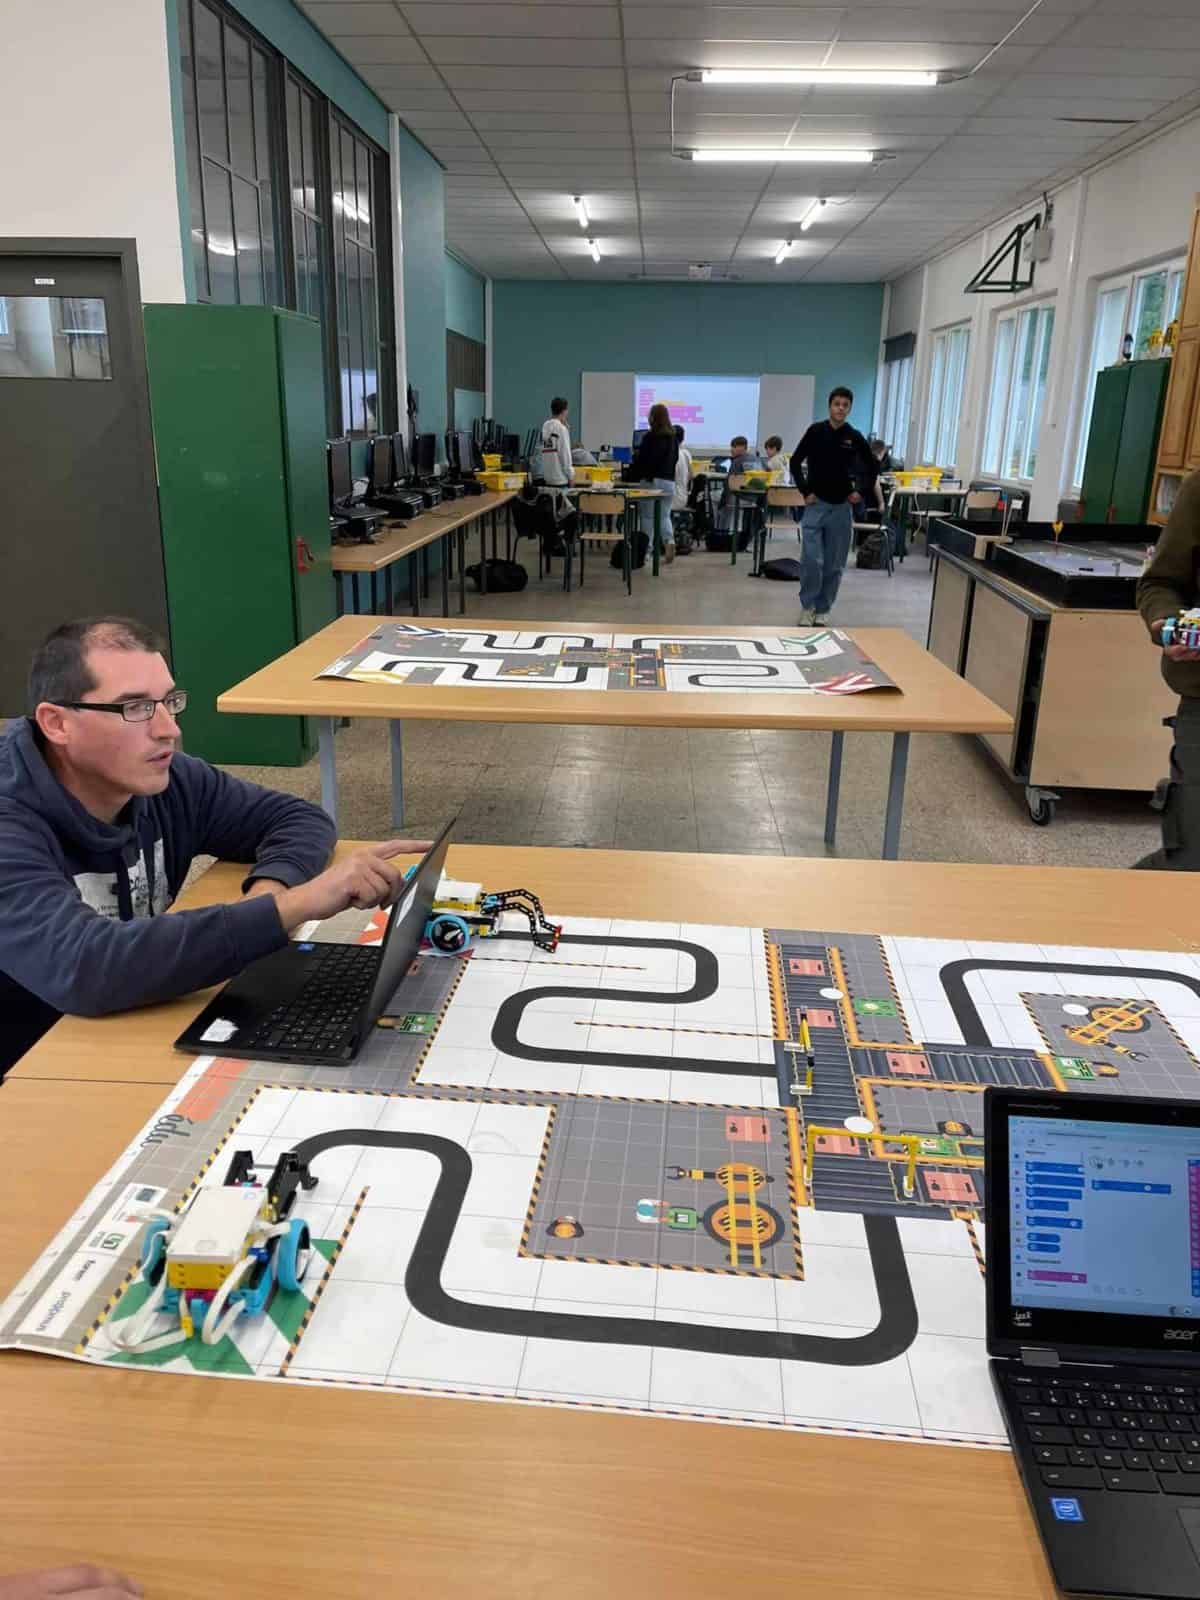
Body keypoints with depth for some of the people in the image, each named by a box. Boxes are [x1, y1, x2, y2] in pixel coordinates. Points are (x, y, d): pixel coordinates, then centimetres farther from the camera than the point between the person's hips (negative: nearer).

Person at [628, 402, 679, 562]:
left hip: (651, 480, -5)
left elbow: (640, 460, -10)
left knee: (648, 516, 3)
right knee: (665, 515, 11)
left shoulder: (649, 437, -10)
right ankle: (669, 540, -13)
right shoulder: (673, 438, 7)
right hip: (669, 481, 5)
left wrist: (628, 478, -3)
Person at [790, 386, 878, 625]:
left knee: (834, 565, 5)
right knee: (812, 560, -10)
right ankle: (807, 606, 7)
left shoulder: (854, 437, 1)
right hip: (816, 505, -2)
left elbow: (871, 467, 14)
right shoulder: (815, 431, -3)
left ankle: (822, 610, 17)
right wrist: (805, 491, -2)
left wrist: (861, 492, 4)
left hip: (842, 508, 2)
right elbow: (795, 462, 4)